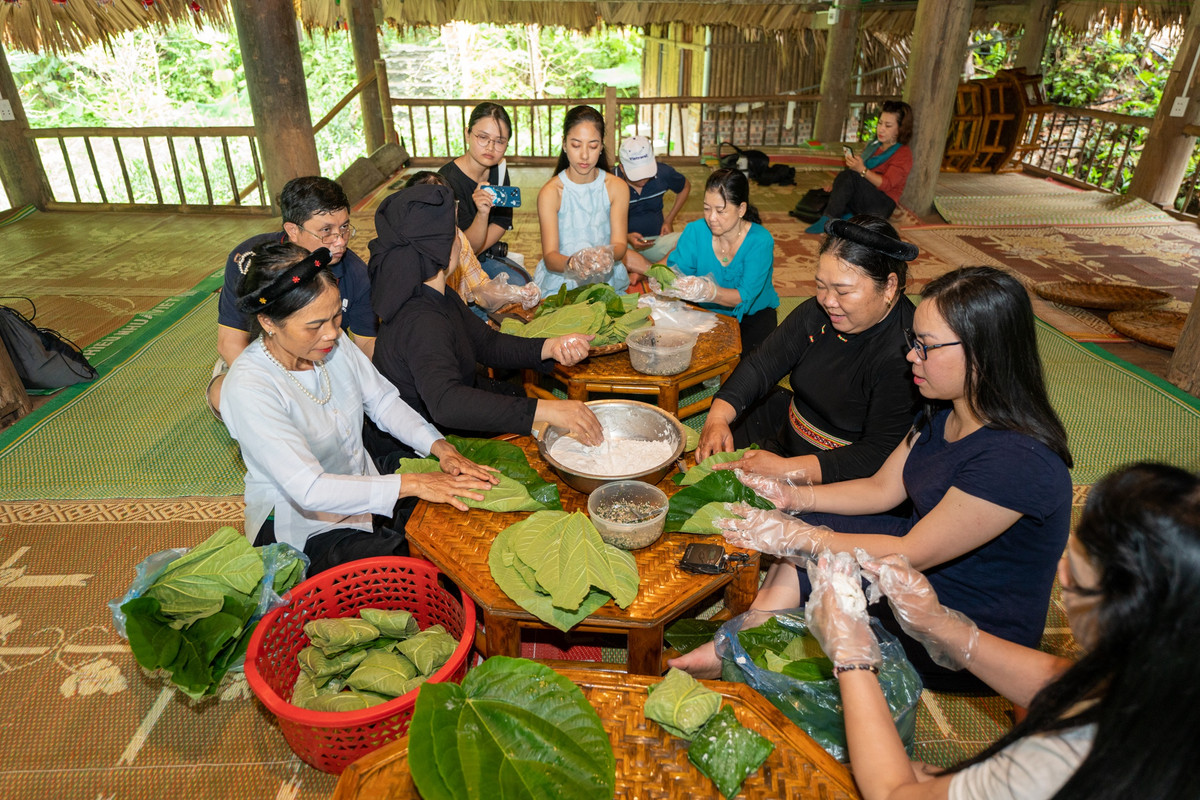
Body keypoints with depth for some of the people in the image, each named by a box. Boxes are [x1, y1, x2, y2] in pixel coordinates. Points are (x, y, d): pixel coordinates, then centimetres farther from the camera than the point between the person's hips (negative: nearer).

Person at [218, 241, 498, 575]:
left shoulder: (333, 341, -8)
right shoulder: (248, 389, -27)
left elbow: (382, 400, 2)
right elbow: (309, 489, -31)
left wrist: (440, 447, -14)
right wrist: (412, 484, -33)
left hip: (363, 493, 6)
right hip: (305, 528, -6)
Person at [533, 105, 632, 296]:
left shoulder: (617, 187, 3)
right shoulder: (550, 192, -6)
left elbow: (619, 243, -5)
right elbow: (549, 256, -13)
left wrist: (608, 255, -30)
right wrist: (572, 264, -37)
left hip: (607, 280, 2)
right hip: (560, 282, -2)